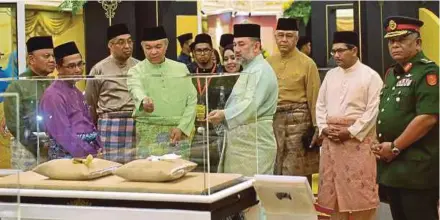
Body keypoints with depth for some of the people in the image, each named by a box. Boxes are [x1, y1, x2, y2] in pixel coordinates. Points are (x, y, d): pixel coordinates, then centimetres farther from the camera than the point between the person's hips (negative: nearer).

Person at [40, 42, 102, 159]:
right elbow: (63, 134, -18)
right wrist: (90, 154, -16)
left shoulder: (77, 92, 15)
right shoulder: (53, 95, -13)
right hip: (68, 156, -7)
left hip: (90, 152, 7)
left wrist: (98, 149, 4)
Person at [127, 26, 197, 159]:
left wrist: (182, 127, -5)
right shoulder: (136, 71, 2)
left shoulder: (181, 69, 10)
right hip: (149, 135, -2)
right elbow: (136, 89, -20)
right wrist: (144, 101, -43)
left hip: (178, 134, 2)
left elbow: (192, 100, 8)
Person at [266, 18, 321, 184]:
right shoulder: (268, 63, 10)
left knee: (297, 174, -2)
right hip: (272, 121, 5)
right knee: (273, 173, 9)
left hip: (298, 121, -5)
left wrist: (316, 128, -7)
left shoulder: (307, 64, -4)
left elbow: (314, 98, -4)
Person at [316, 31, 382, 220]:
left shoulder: (370, 76, -4)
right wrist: (324, 128, -1)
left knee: (359, 189, -5)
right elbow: (320, 105, 15)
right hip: (331, 139, 6)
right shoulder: (331, 75, 15)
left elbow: (373, 110, -11)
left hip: (358, 138, -6)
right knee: (334, 187, 9)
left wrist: (351, 132, -15)